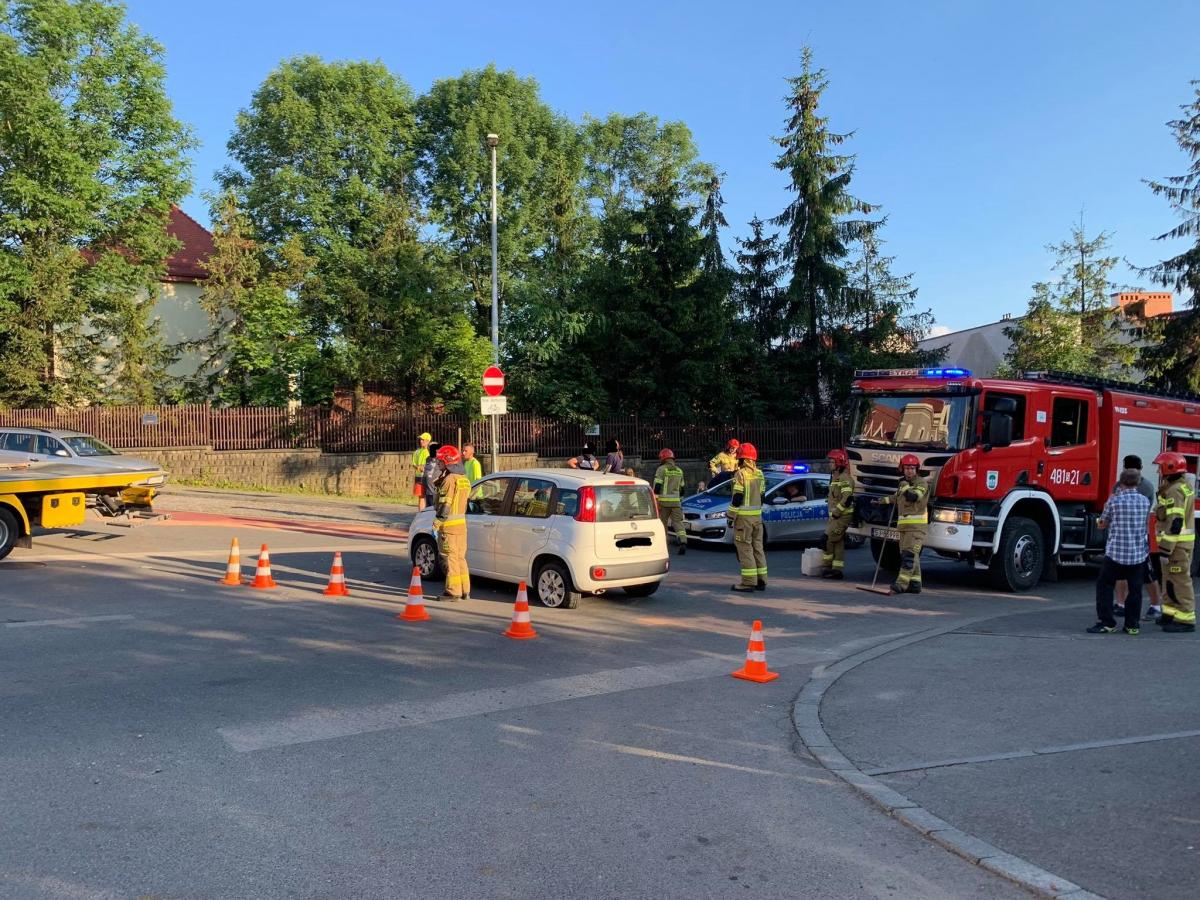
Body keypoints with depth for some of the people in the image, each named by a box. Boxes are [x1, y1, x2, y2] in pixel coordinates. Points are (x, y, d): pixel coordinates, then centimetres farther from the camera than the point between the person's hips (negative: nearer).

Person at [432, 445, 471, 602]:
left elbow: (445, 503, -19)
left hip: (449, 524, -9)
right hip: (462, 522, 9)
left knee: (451, 558, -3)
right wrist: (437, 477, 15)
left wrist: (437, 521, -17)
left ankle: (453, 592, 0)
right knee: (460, 557, 14)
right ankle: (464, 590, 18)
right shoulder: (464, 479, 13)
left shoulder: (450, 479, -15)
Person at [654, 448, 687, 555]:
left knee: (663, 522, 8)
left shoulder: (661, 469, -4)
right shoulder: (679, 471, 15)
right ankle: (683, 542, -18)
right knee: (678, 522, 1)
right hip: (676, 501, 4)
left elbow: (657, 486, -11)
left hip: (664, 501, -4)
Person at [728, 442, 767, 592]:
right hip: (757, 515, 8)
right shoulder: (759, 474, 12)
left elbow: (737, 497, -16)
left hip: (743, 516, -8)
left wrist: (730, 515, -10)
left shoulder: (741, 474, -12)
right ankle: (761, 580, 15)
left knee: (745, 548, -5)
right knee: (757, 547, 12)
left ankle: (749, 581, -7)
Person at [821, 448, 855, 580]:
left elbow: (847, 498, -24)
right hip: (836, 516, 10)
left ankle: (827, 567, -1)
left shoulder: (844, 478, -15)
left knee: (827, 540, -10)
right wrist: (832, 513, 18)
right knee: (838, 543, 9)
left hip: (842, 516, -10)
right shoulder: (835, 477, 18)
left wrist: (836, 512, -21)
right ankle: (837, 569, 12)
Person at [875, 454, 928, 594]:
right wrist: (881, 501, 37)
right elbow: (896, 498, 35)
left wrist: (904, 484, -10)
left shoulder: (921, 482, -6)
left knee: (909, 553, -14)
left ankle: (901, 583, -21)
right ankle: (915, 583, 13)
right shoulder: (903, 484, 18)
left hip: (917, 524, -8)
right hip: (904, 524, 9)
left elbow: (913, 496, -23)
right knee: (906, 554, 8)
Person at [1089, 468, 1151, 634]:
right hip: (1138, 554, 4)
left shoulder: (1114, 501, -8)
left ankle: (1106, 622, 2)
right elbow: (1145, 523, 18)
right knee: (1135, 590, 11)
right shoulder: (1145, 501, 3)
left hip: (1116, 552, -4)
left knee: (1104, 586, 5)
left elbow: (1102, 524, 1)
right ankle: (1132, 625, 14)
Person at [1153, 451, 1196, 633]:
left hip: (1177, 543, -11)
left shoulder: (1174, 491, -19)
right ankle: (1171, 614, 26)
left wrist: (1166, 549, -23)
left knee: (1179, 581, -7)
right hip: (1183, 541, 11)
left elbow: (1175, 523, -24)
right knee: (1170, 579, 17)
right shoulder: (1184, 486, 15)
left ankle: (1186, 619, -4)